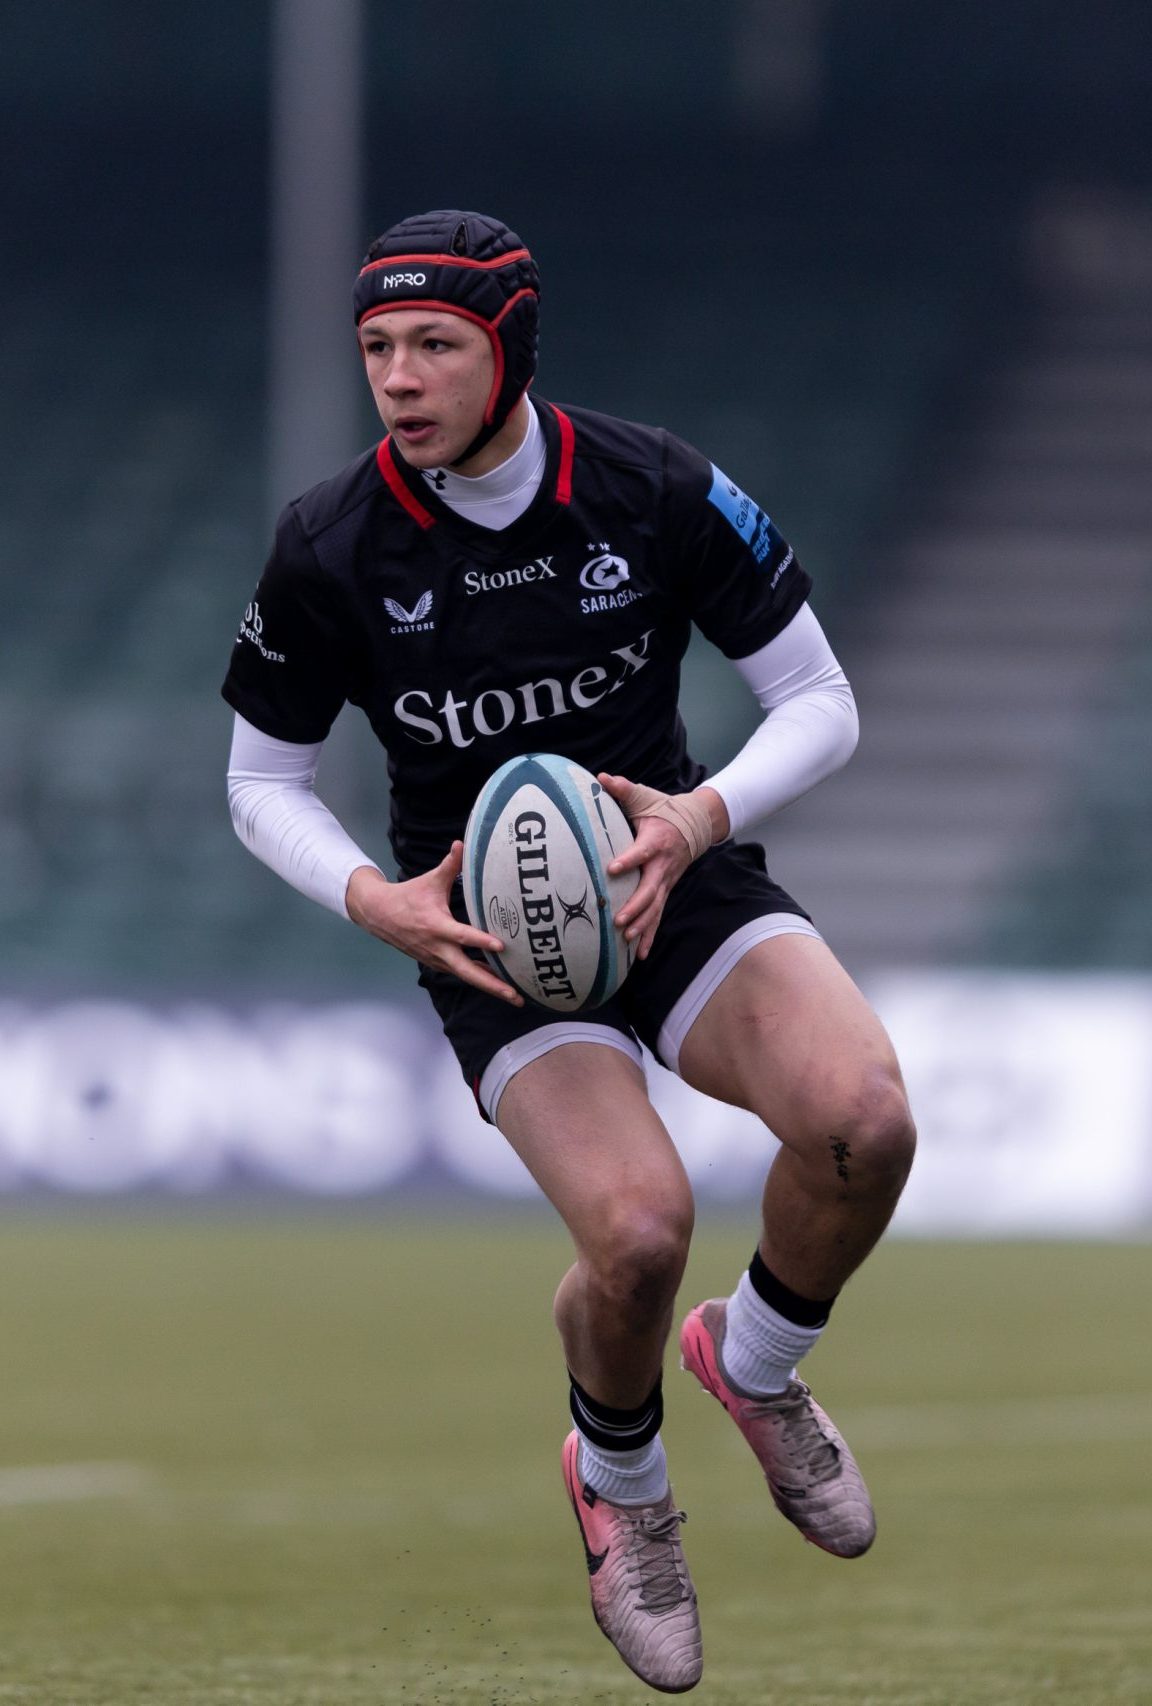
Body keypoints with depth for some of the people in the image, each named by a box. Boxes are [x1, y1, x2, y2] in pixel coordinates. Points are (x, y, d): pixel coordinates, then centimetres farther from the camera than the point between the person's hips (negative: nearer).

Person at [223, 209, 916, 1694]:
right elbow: (263, 780, 4)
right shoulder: (330, 549, -10)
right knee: (638, 1229, -28)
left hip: (675, 875, 1)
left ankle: (754, 1364, 7)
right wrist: (377, 902, -16)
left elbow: (821, 703, -1)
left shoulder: (658, 493, -10)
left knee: (863, 1124, -28)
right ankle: (619, 1486, 8)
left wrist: (702, 819, -20)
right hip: (488, 933, -1)